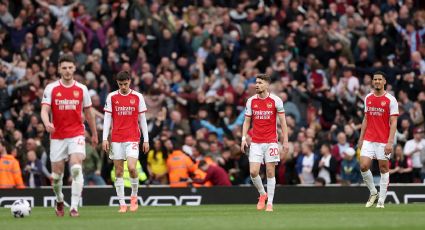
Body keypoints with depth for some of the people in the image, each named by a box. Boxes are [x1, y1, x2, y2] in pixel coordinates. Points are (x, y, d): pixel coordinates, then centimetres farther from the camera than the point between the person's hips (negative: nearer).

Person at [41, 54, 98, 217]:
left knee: (76, 168, -19)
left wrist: (94, 134, 20)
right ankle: (59, 201, 33)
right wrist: (47, 123, -31)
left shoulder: (81, 89, 4)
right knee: (56, 174, 6)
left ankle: (74, 207, -19)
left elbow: (88, 112, 14)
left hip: (76, 134, -1)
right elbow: (44, 110, -10)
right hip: (57, 136, 1)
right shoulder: (51, 88, -1)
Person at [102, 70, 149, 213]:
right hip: (116, 139, 2)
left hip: (132, 138, -1)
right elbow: (107, 118, 5)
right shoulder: (112, 97, 5)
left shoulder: (137, 97, 3)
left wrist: (146, 140, 3)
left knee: (132, 168, -16)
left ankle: (134, 196, 7)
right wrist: (105, 139, -2)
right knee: (119, 172, 1)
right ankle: (122, 204, 5)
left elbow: (142, 119, 6)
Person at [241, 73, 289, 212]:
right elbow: (247, 121, 11)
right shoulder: (251, 101, 4)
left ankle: (270, 203, 5)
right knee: (253, 172, -7)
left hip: (271, 142, -2)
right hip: (255, 142, 2)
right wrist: (244, 138, -2)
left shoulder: (276, 100, -4)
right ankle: (262, 194, 18)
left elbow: (283, 121, 0)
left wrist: (285, 141, -6)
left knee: (270, 172, -2)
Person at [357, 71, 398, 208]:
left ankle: (381, 201, 7)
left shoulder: (391, 100, -6)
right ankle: (373, 192, 13)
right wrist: (361, 138, 13)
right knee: (363, 166, -8)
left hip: (383, 141, -4)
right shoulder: (368, 98, 10)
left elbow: (393, 122, -9)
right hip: (368, 140, 4)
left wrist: (390, 142, -17)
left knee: (384, 169, 1)